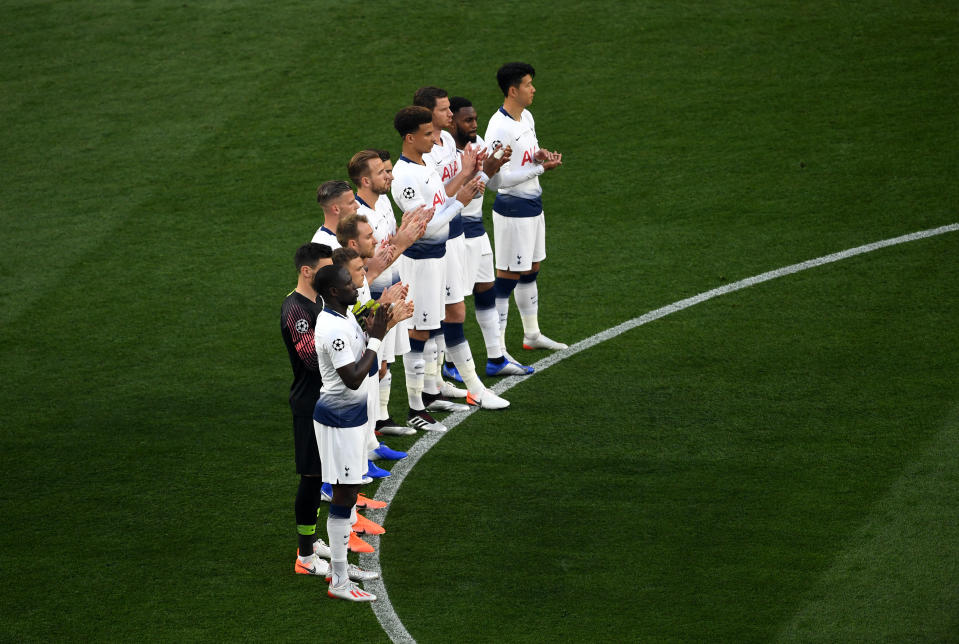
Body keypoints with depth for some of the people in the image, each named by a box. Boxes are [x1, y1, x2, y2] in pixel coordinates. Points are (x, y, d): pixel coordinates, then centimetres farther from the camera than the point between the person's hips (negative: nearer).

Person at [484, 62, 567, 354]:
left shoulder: (526, 117, 8)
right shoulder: (499, 128, -22)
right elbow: (496, 179, -25)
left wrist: (540, 154, -1)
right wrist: (540, 168, -23)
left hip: (533, 205, 9)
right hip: (513, 210, -9)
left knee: (531, 271, 20)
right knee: (507, 277, -5)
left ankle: (532, 334, 33)